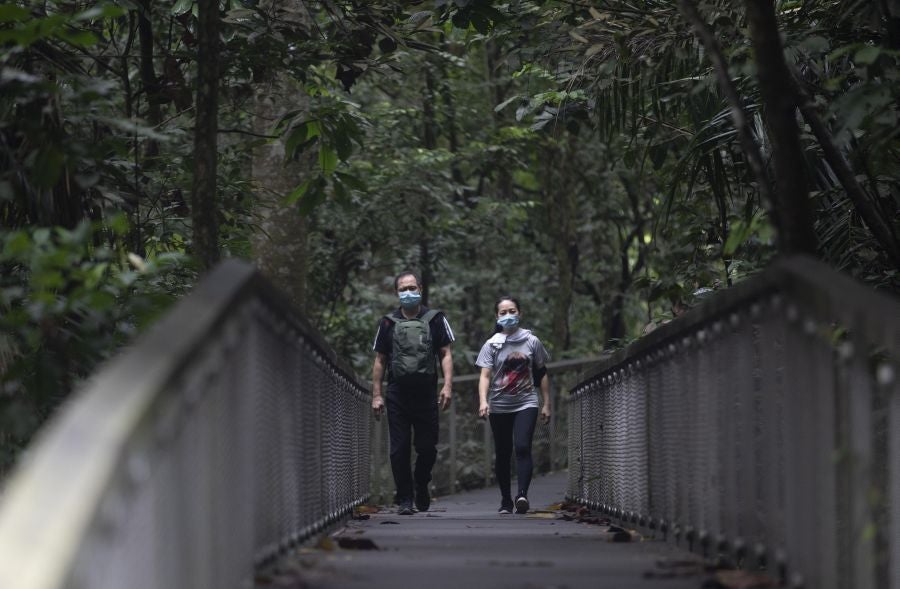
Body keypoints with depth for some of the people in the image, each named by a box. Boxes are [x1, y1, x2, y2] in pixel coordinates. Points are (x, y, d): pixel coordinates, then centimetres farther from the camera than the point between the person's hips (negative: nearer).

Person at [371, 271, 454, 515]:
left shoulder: (435, 319, 7)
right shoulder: (388, 323, 9)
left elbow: (445, 354, 4)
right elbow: (380, 361, 11)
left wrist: (447, 385, -9)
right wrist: (376, 395, 4)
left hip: (426, 394, -1)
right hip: (397, 394, 1)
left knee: (427, 448, 0)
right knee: (399, 449, -2)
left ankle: (421, 485, 26)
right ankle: (404, 499, 4)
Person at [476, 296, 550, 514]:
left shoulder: (532, 341, 4)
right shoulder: (492, 345, 2)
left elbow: (542, 374, 11)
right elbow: (485, 375, -7)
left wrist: (546, 404, 9)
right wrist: (483, 401, -23)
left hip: (526, 404, -1)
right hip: (499, 406, 1)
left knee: (522, 447, -20)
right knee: (502, 453, 6)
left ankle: (522, 494, -30)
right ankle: (505, 500, 15)